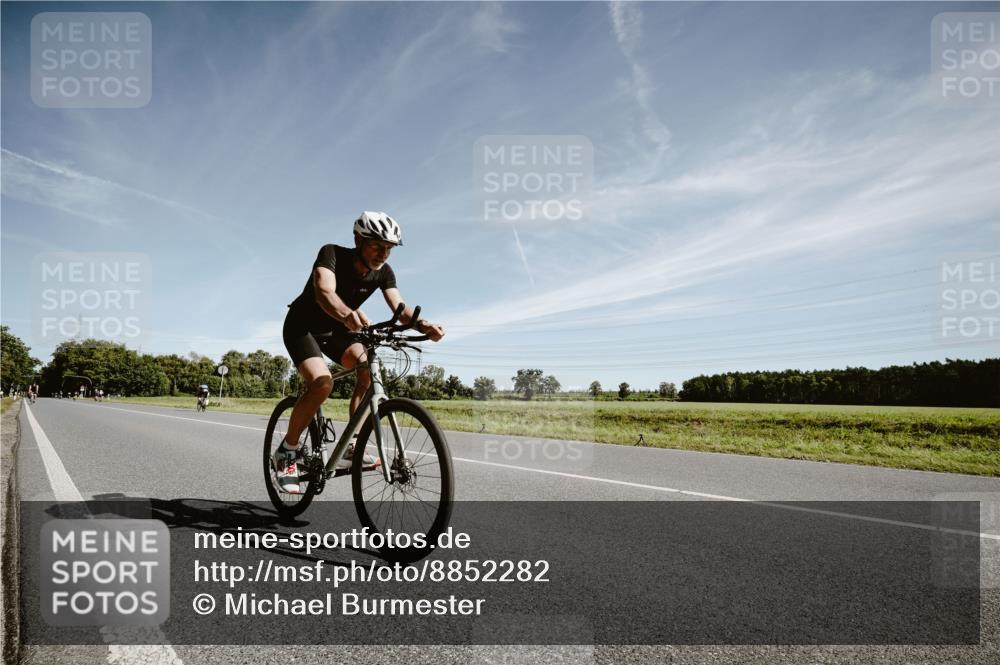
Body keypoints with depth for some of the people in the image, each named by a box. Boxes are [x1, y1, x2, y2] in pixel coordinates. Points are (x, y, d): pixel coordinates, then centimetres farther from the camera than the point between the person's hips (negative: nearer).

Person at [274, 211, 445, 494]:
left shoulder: (383, 272, -13)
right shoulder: (332, 254, -27)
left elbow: (400, 308, -24)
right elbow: (325, 293, -45)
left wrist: (422, 325, -46)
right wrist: (347, 314, -67)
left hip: (335, 330, 5)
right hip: (303, 325, -5)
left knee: (369, 365, -23)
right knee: (322, 382, -28)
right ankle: (286, 452, -9)